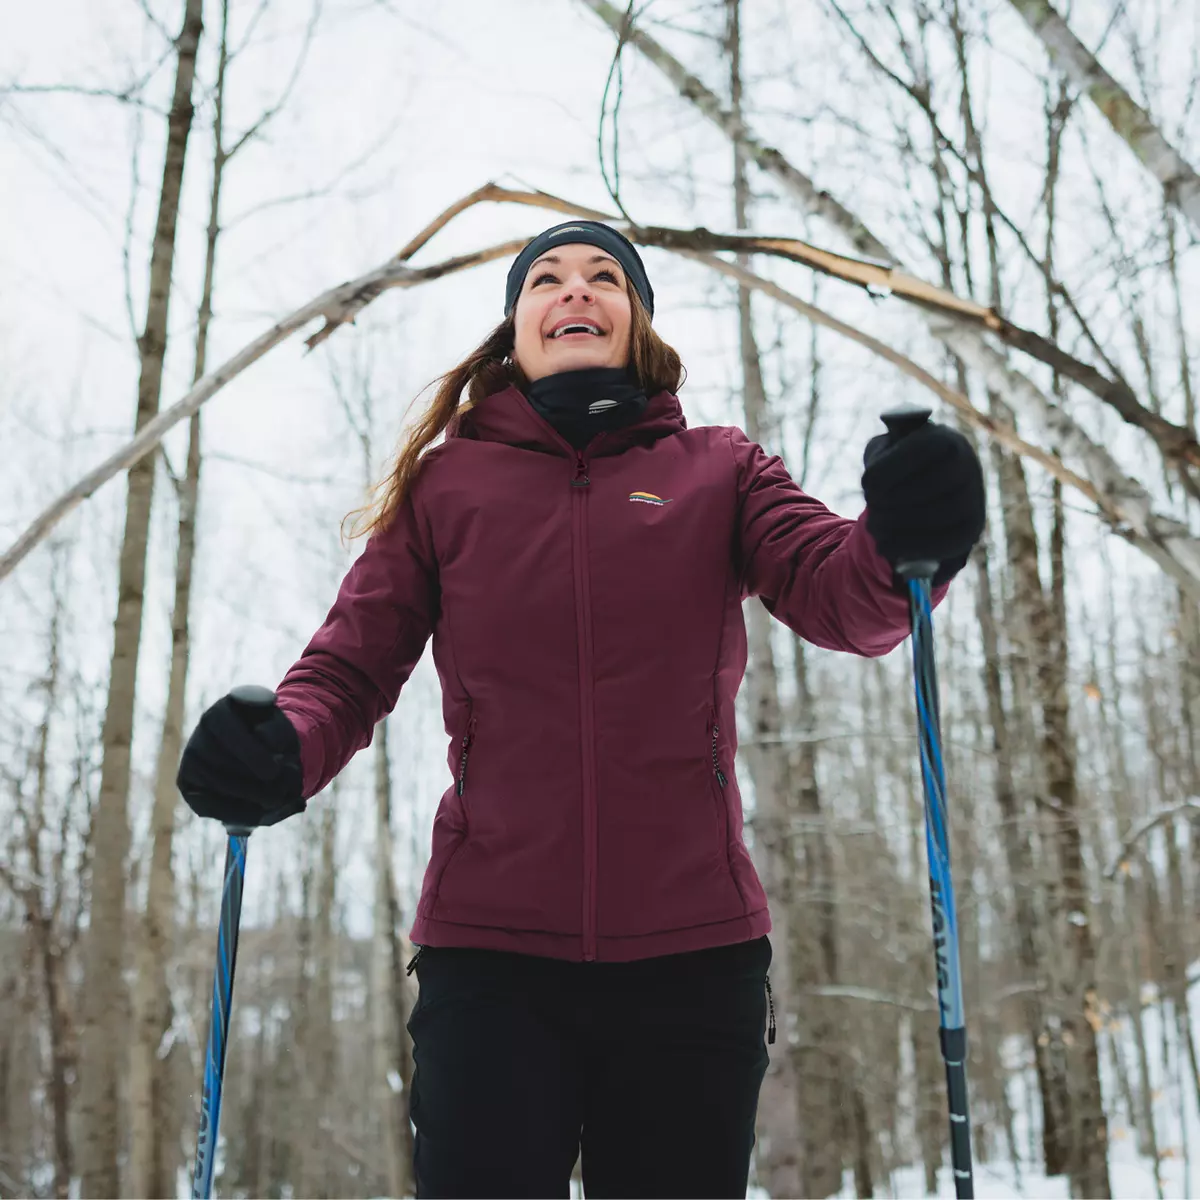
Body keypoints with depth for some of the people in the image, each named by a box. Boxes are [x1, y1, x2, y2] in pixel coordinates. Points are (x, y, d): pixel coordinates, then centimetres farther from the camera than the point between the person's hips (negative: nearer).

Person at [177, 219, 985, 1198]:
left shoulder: (718, 470, 9)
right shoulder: (444, 482, 9)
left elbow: (837, 595, -6)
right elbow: (353, 661, 5)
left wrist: (900, 548, -30)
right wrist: (281, 754, -18)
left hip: (691, 945, 1)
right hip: (491, 945, 0)